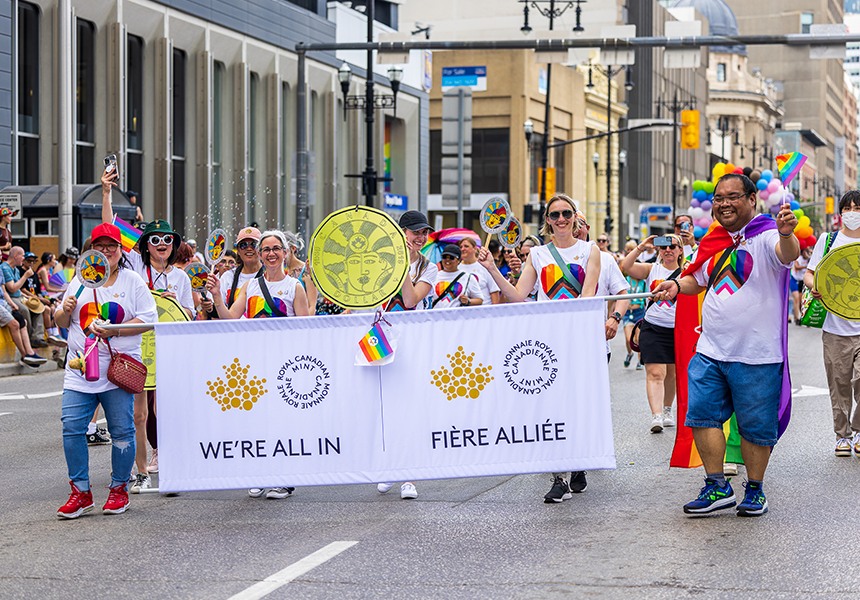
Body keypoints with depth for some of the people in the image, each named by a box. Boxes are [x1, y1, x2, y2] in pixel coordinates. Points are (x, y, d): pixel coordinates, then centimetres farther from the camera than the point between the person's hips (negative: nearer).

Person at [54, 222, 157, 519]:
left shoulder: (133, 281, 3)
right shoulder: (80, 281, 13)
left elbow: (148, 320, -5)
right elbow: (62, 322, 18)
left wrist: (114, 331, -16)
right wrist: (65, 311, -6)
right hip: (80, 369, 3)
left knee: (121, 432, 2)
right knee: (72, 427, -5)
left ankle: (119, 489, 16)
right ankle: (81, 492, 3)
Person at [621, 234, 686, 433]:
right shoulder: (652, 269, 3)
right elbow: (626, 266, -8)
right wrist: (642, 246, -11)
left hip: (677, 330, 2)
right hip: (653, 329, -1)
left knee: (671, 374, 13)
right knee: (655, 373, -13)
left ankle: (667, 411, 32)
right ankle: (656, 416, -20)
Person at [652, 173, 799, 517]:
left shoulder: (766, 236, -8)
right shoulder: (715, 242, 13)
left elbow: (788, 255, -30)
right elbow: (699, 280, 27)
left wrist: (786, 233, -52)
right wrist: (677, 285, 5)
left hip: (756, 356, -6)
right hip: (710, 351, 6)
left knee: (755, 426, 3)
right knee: (702, 415, -1)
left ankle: (754, 489, 19)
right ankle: (717, 487, 8)